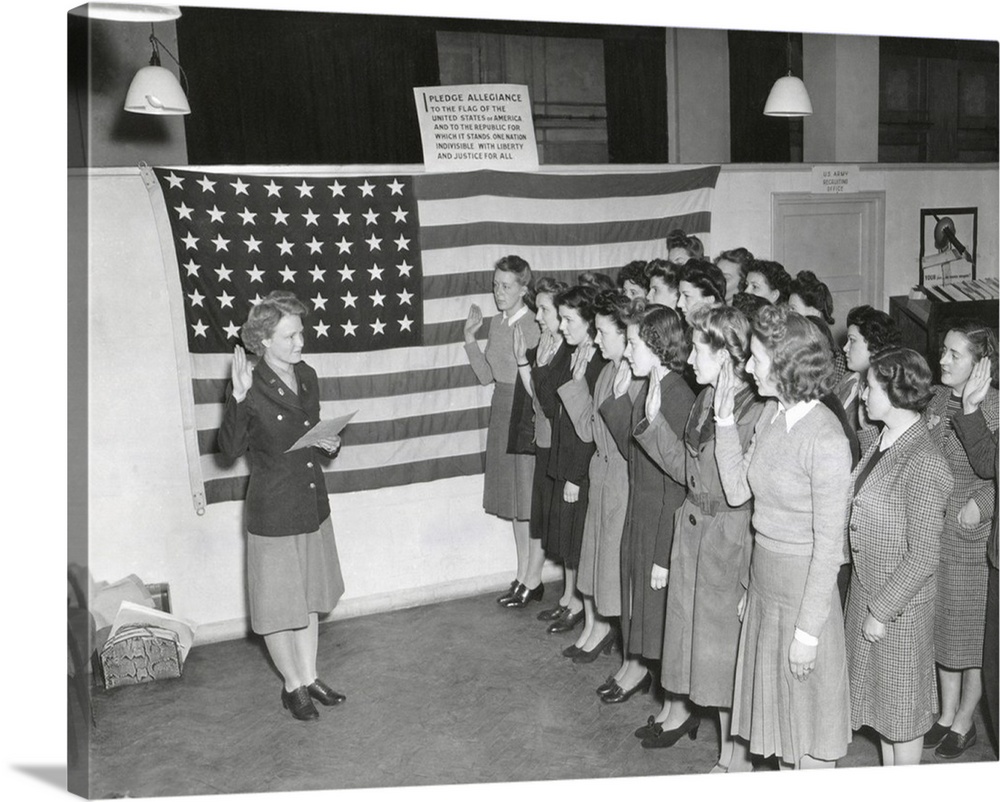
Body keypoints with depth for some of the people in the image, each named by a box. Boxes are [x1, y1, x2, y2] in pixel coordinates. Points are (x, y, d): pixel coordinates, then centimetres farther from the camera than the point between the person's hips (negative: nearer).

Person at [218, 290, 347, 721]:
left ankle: (309, 677, 33)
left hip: (313, 504, 7)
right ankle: (292, 685, 27)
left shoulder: (307, 377, 3)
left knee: (310, 597, 18)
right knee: (278, 604, 8)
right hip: (273, 511, -6)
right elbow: (230, 448, -24)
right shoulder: (251, 388, -16)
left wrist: (329, 444, -5)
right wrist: (238, 398, -35)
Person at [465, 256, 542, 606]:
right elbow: (487, 376, 9)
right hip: (502, 408, 8)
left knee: (529, 499, 2)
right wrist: (470, 338, 1)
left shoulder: (533, 327, -15)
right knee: (513, 497, 14)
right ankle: (522, 576, 26)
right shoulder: (496, 323, 7)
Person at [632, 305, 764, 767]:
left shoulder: (753, 413, -22)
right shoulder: (704, 401, 5)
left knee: (726, 641, 6)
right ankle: (678, 709, 46)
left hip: (730, 538, -8)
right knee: (688, 621, 22)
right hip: (693, 529, 8)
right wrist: (654, 422, 2)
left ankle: (735, 755, 25)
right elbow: (687, 471, 7)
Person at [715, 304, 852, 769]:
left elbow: (829, 543, -20)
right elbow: (737, 491, 3)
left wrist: (808, 630, -17)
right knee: (776, 708, 22)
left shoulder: (826, 440, -23)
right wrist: (725, 421, -4)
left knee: (807, 717, 10)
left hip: (803, 587, -8)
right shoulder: (771, 413, 1)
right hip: (763, 577, 8)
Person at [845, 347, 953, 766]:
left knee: (902, 703, 11)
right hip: (866, 587, 8)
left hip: (900, 605, -8)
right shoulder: (881, 442, 1)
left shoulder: (924, 464, -25)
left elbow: (923, 557, -23)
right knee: (879, 696, 21)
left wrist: (882, 610, -17)